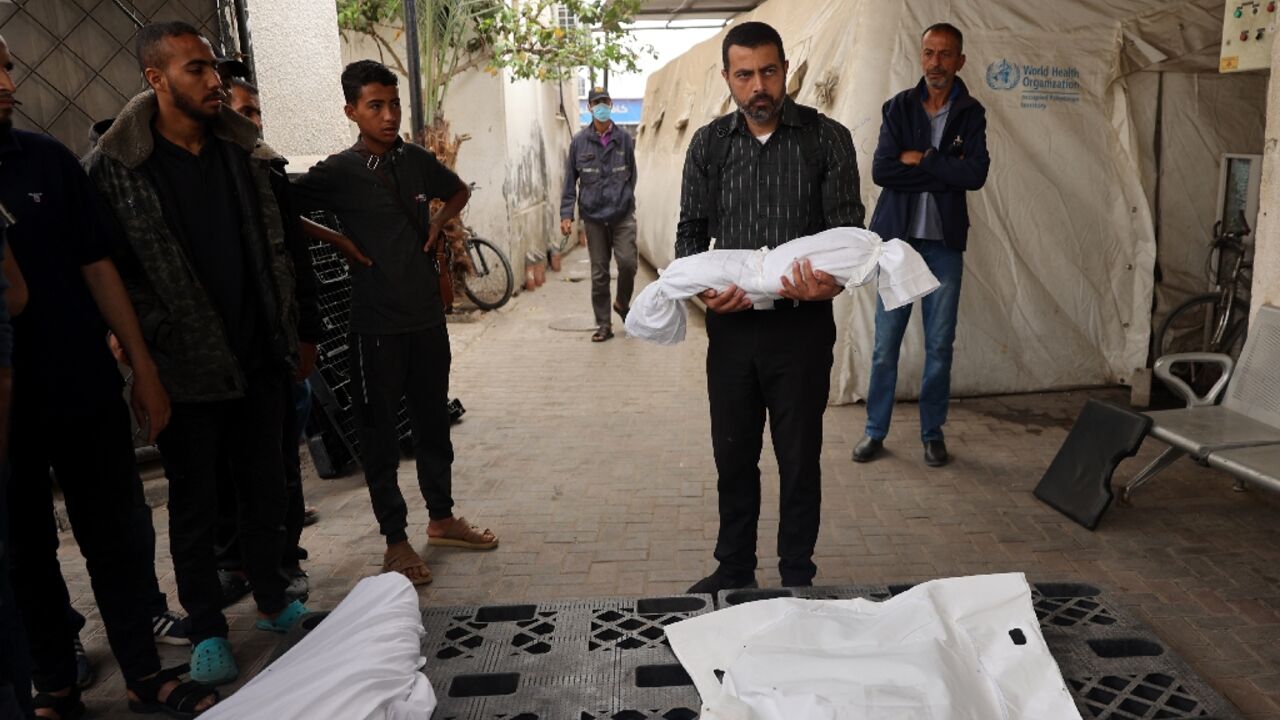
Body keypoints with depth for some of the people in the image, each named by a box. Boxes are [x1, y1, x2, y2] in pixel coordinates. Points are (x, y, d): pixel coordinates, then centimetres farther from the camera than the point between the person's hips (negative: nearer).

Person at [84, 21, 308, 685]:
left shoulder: (243, 150, 6)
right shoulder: (115, 167, -8)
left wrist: (290, 333, 11)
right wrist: (149, 351, -12)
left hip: (259, 358, 4)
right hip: (186, 370, -4)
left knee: (265, 487, 15)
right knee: (193, 503, 10)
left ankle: (272, 600, 34)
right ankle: (206, 631, 26)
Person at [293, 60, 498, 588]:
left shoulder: (416, 161, 4)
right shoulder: (339, 172, -9)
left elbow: (458, 192, 23)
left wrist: (438, 225, 5)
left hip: (427, 316, 5)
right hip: (377, 324, -4)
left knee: (433, 422, 15)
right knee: (379, 434, 6)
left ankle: (441, 518, 32)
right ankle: (395, 540, 19)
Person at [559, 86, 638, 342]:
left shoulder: (624, 138, 4)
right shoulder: (580, 141, 2)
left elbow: (632, 174, 12)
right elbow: (570, 180, 3)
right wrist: (566, 214, -2)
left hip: (622, 214, 0)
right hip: (593, 216, 0)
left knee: (627, 262, -12)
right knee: (599, 273, 4)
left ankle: (622, 303, 19)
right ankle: (603, 325, 16)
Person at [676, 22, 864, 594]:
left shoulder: (827, 138, -2)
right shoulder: (708, 144, 6)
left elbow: (849, 228, -5)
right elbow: (691, 231, 7)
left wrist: (833, 283, -27)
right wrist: (703, 287, -14)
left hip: (802, 326, -2)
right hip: (731, 325, 3)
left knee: (799, 458, 9)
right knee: (733, 455, 13)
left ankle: (797, 578, 27)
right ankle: (734, 569, 32)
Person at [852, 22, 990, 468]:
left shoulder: (971, 113, 4)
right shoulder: (899, 107, 3)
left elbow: (976, 175, -11)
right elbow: (881, 171, -11)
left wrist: (920, 159, -10)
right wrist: (944, 173, -11)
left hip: (945, 243, 1)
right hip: (898, 239, 0)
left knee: (940, 345, 6)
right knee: (885, 342, 3)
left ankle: (933, 432, 20)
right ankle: (875, 430, 15)